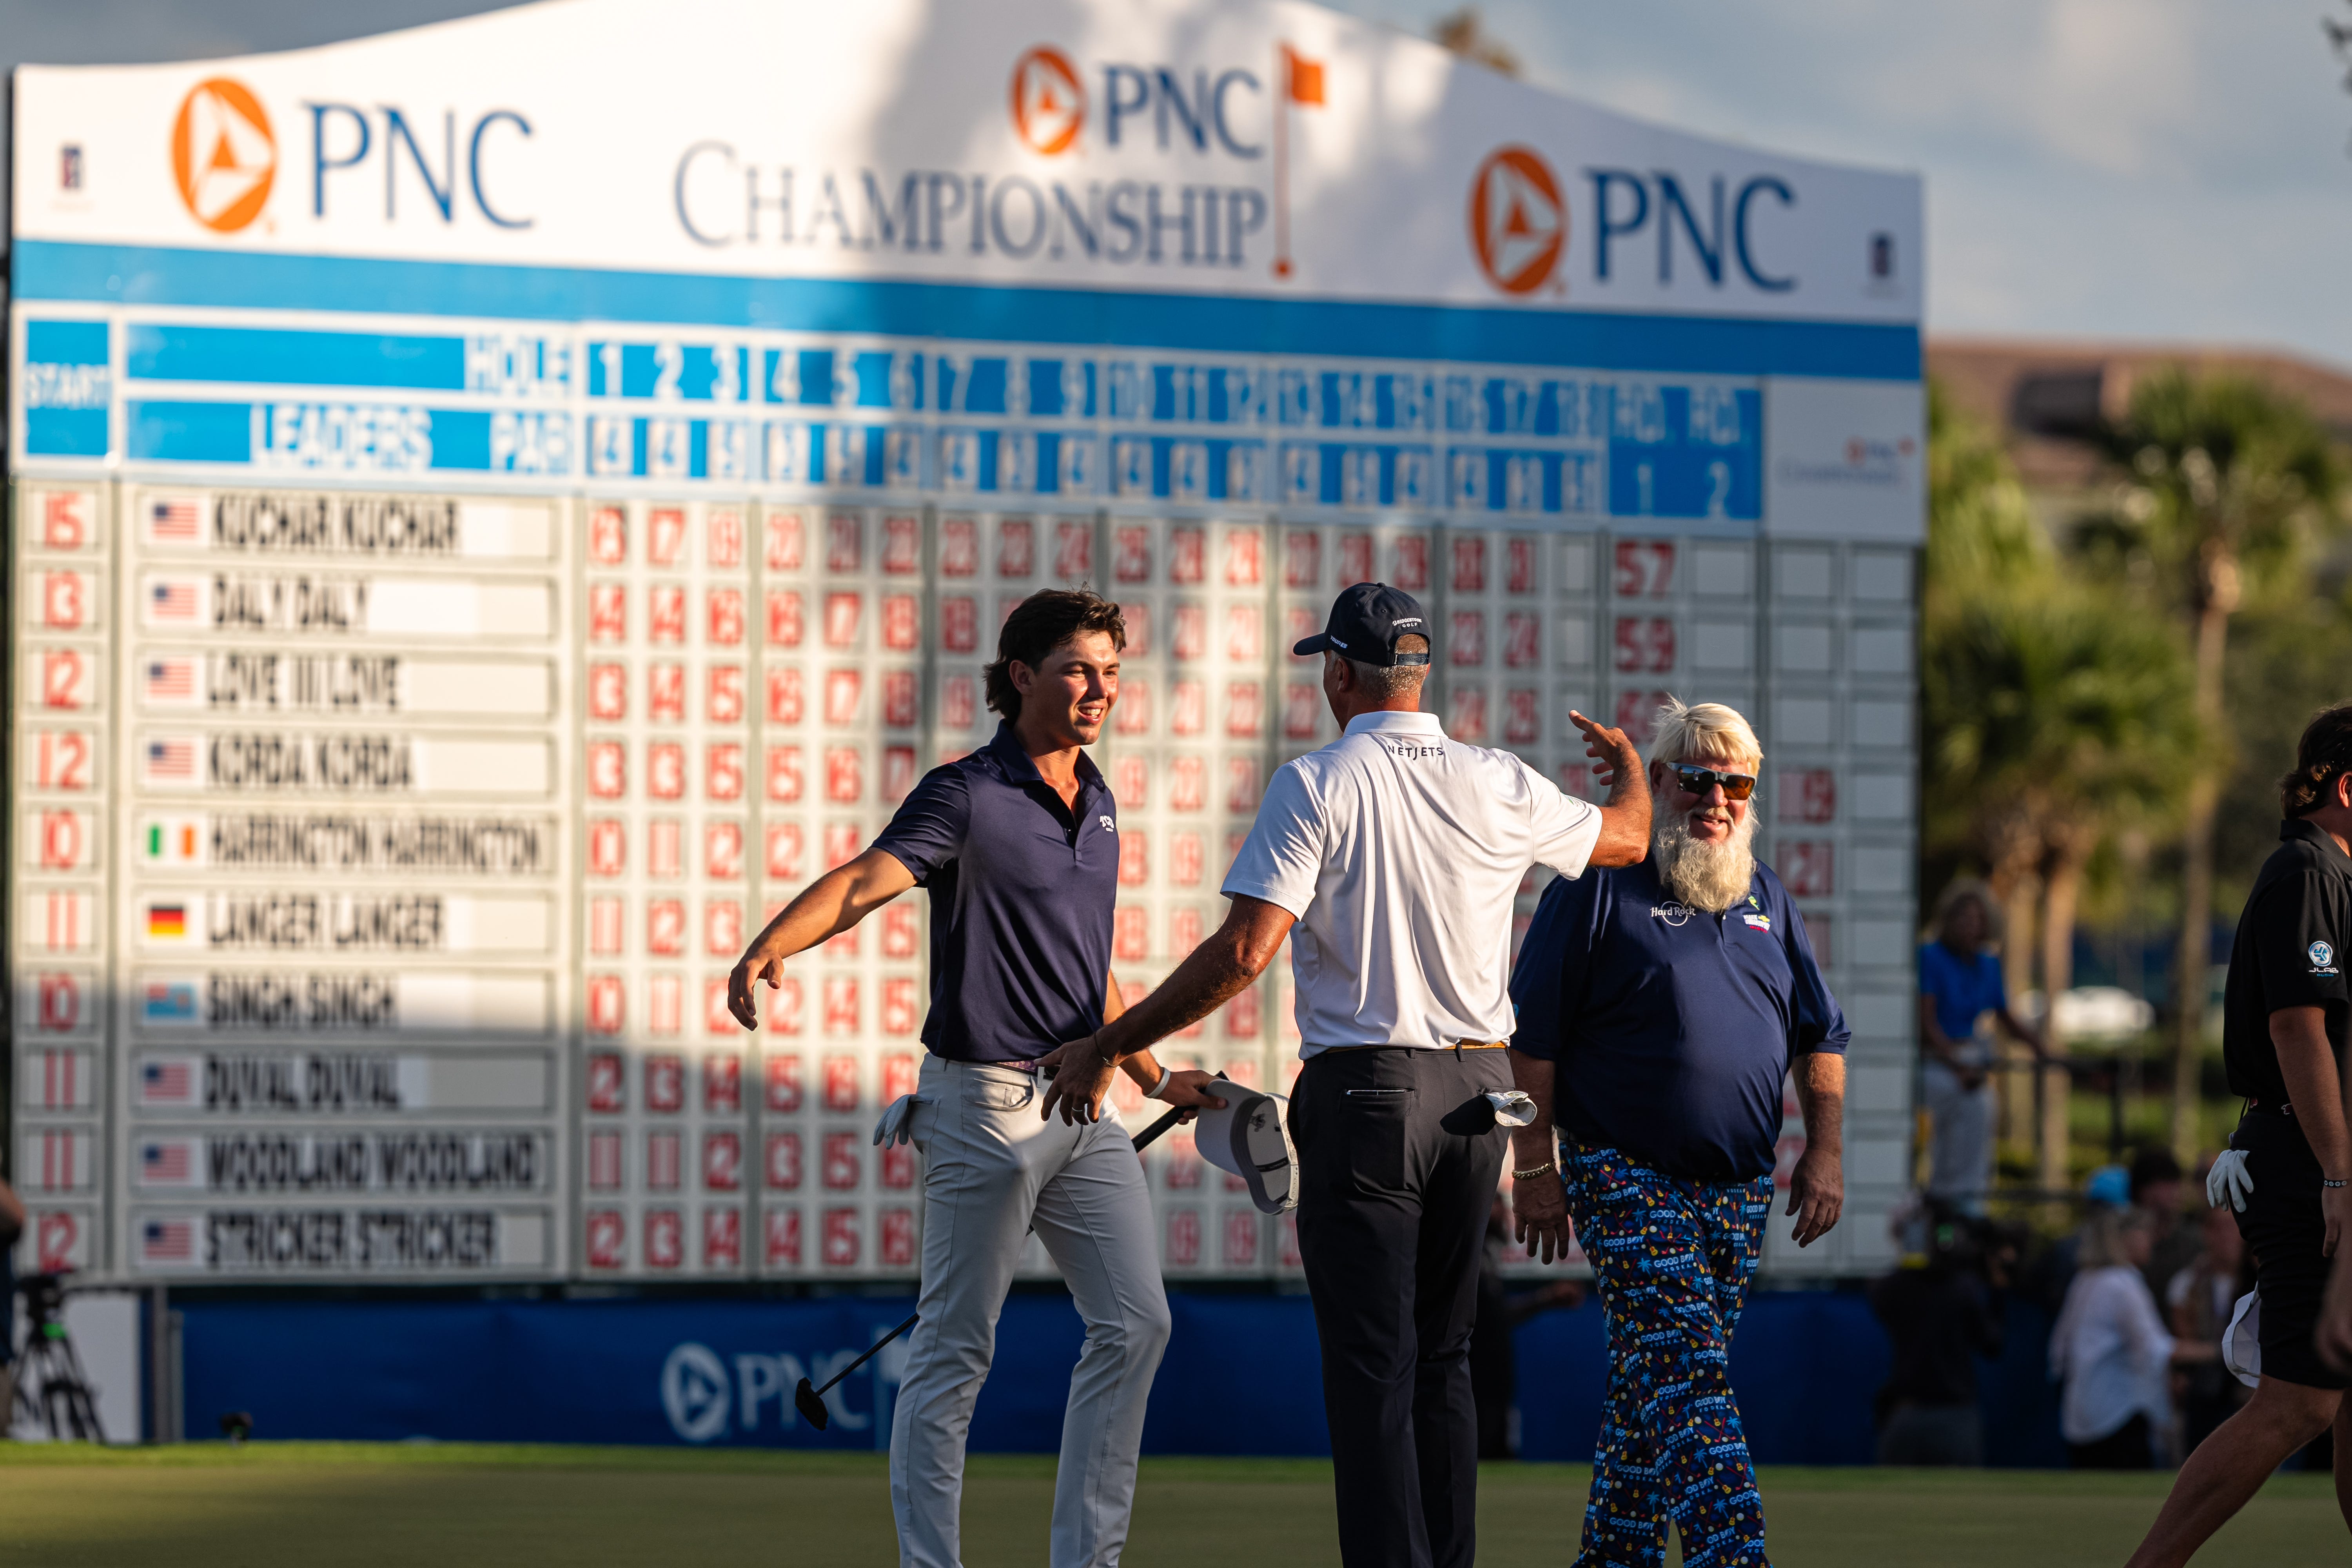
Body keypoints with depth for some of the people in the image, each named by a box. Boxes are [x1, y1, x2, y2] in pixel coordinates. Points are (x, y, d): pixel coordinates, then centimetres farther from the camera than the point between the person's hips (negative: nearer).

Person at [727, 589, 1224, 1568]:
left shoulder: (1097, 803, 13)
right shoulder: (967, 795, -10)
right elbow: (866, 880, -27)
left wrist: (1154, 1080, 27)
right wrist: (770, 948, -44)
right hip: (986, 1106, -7)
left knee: (1134, 1323, 4)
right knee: (957, 1349, -3)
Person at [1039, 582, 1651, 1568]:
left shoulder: (1315, 788, -10)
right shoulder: (1500, 788, 3)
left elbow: (1245, 950, -18)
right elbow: (1626, 838, 22)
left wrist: (1110, 1045, -11)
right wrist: (1629, 766, 46)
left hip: (1366, 1097, -5)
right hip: (1477, 1092, 5)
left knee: (1371, 1367, -5)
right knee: (1441, 1358, 14)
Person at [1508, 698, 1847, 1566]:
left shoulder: (1764, 896, 15)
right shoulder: (1599, 883, -4)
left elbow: (1819, 1035, 19)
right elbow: (1532, 1037, -5)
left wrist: (1825, 1150, 9)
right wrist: (1534, 1164, -9)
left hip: (1739, 1185, 6)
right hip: (1626, 1174, -6)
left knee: (1654, 1378, 9)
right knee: (1684, 1365, -17)